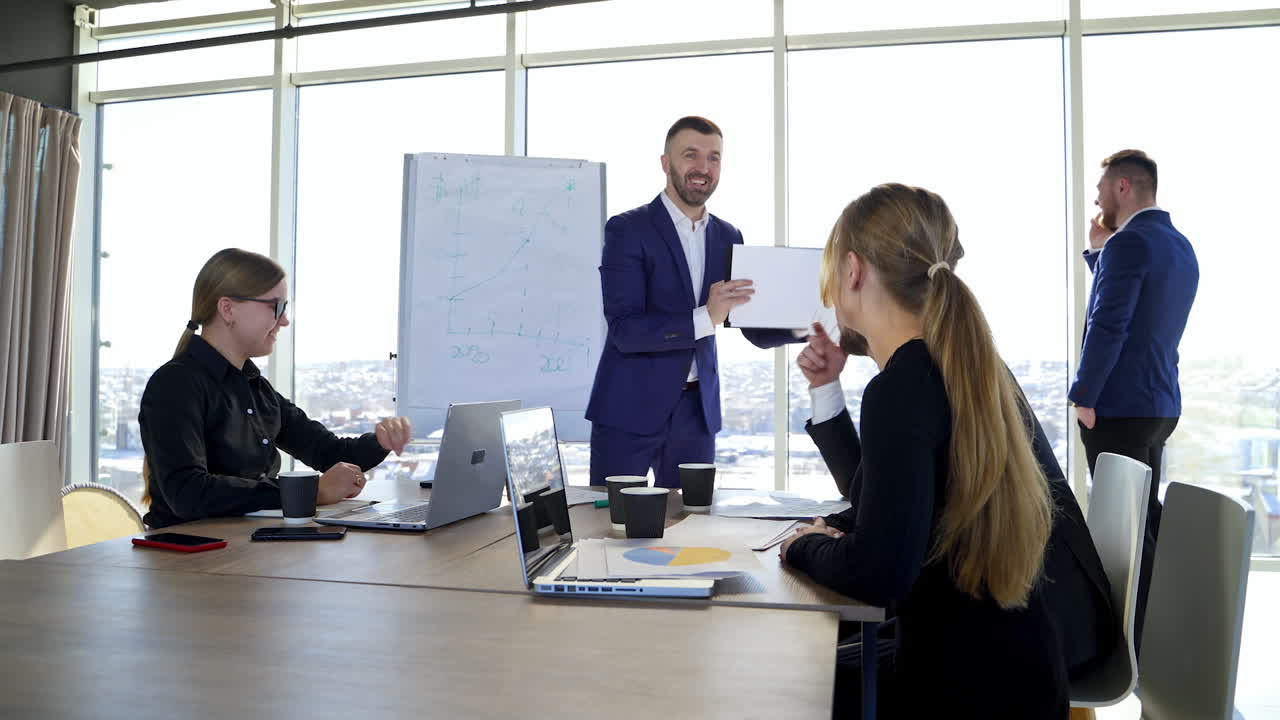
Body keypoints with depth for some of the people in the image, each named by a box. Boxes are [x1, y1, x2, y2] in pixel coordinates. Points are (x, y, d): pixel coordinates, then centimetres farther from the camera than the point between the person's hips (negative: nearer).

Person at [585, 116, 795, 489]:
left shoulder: (727, 237, 8)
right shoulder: (627, 230, -8)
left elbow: (757, 329, 9)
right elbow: (624, 329, -17)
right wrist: (705, 318, -27)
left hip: (697, 411, 5)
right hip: (629, 409, -4)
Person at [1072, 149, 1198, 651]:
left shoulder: (1128, 242, -15)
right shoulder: (1180, 247, 15)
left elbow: (1108, 326, -21)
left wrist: (1083, 397, -15)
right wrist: (1099, 253, 15)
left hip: (1118, 407, -10)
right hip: (1159, 405, 10)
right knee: (1146, 517, 18)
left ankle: (1135, 644, 3)